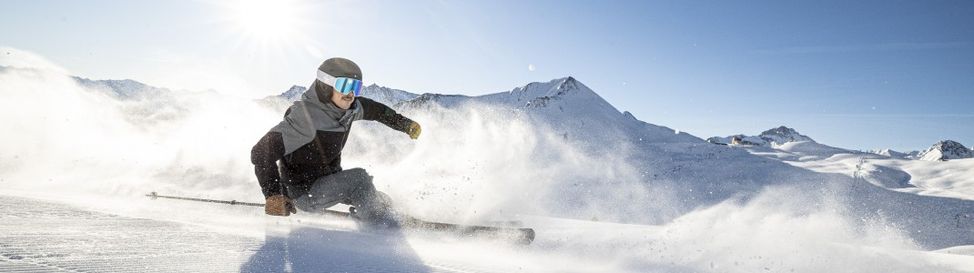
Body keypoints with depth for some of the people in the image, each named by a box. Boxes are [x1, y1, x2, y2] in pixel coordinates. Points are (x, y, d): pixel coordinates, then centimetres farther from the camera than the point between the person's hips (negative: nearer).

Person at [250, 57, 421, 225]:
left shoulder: (350, 108, -9)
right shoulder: (306, 118, -30)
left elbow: (375, 109, 14)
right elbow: (262, 152, -33)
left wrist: (405, 124, 15)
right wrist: (273, 195, -39)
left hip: (329, 182, 8)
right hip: (305, 193, -8)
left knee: (383, 203, 8)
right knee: (358, 178, -27)